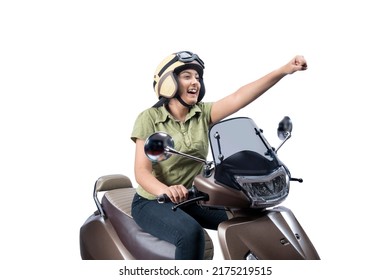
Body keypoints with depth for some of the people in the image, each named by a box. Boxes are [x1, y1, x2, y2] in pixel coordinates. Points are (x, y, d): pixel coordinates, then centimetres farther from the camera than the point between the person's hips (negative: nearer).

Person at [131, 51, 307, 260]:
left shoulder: (203, 113, 0)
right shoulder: (149, 118, -12)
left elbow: (238, 98, -16)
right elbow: (141, 171, -20)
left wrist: (285, 70, -30)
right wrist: (165, 190, -43)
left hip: (193, 199, 6)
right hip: (153, 203, -6)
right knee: (190, 233, -34)